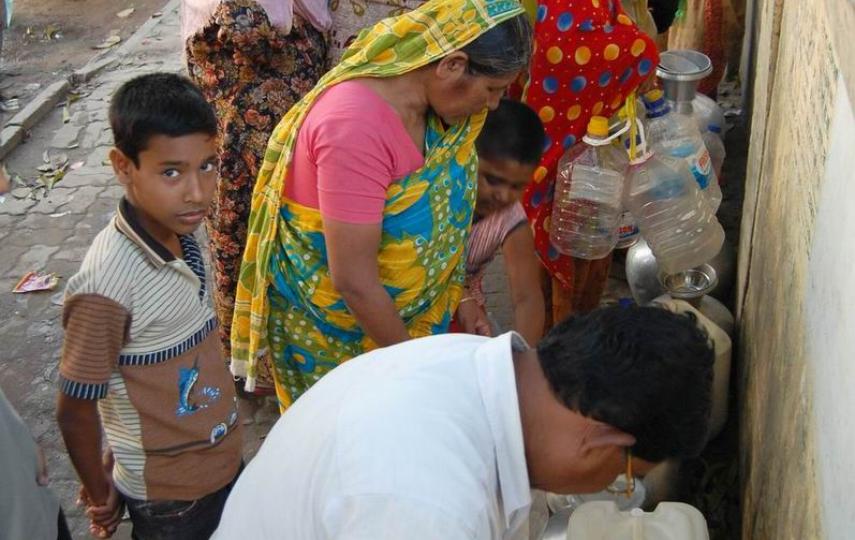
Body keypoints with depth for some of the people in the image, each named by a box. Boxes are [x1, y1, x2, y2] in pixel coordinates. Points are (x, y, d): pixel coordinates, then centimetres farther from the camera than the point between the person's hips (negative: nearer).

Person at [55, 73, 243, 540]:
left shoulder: (180, 232, -8)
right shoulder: (107, 285, -31)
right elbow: (75, 411, -19)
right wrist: (100, 495, -4)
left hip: (221, 461, 6)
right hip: (168, 496, -6)